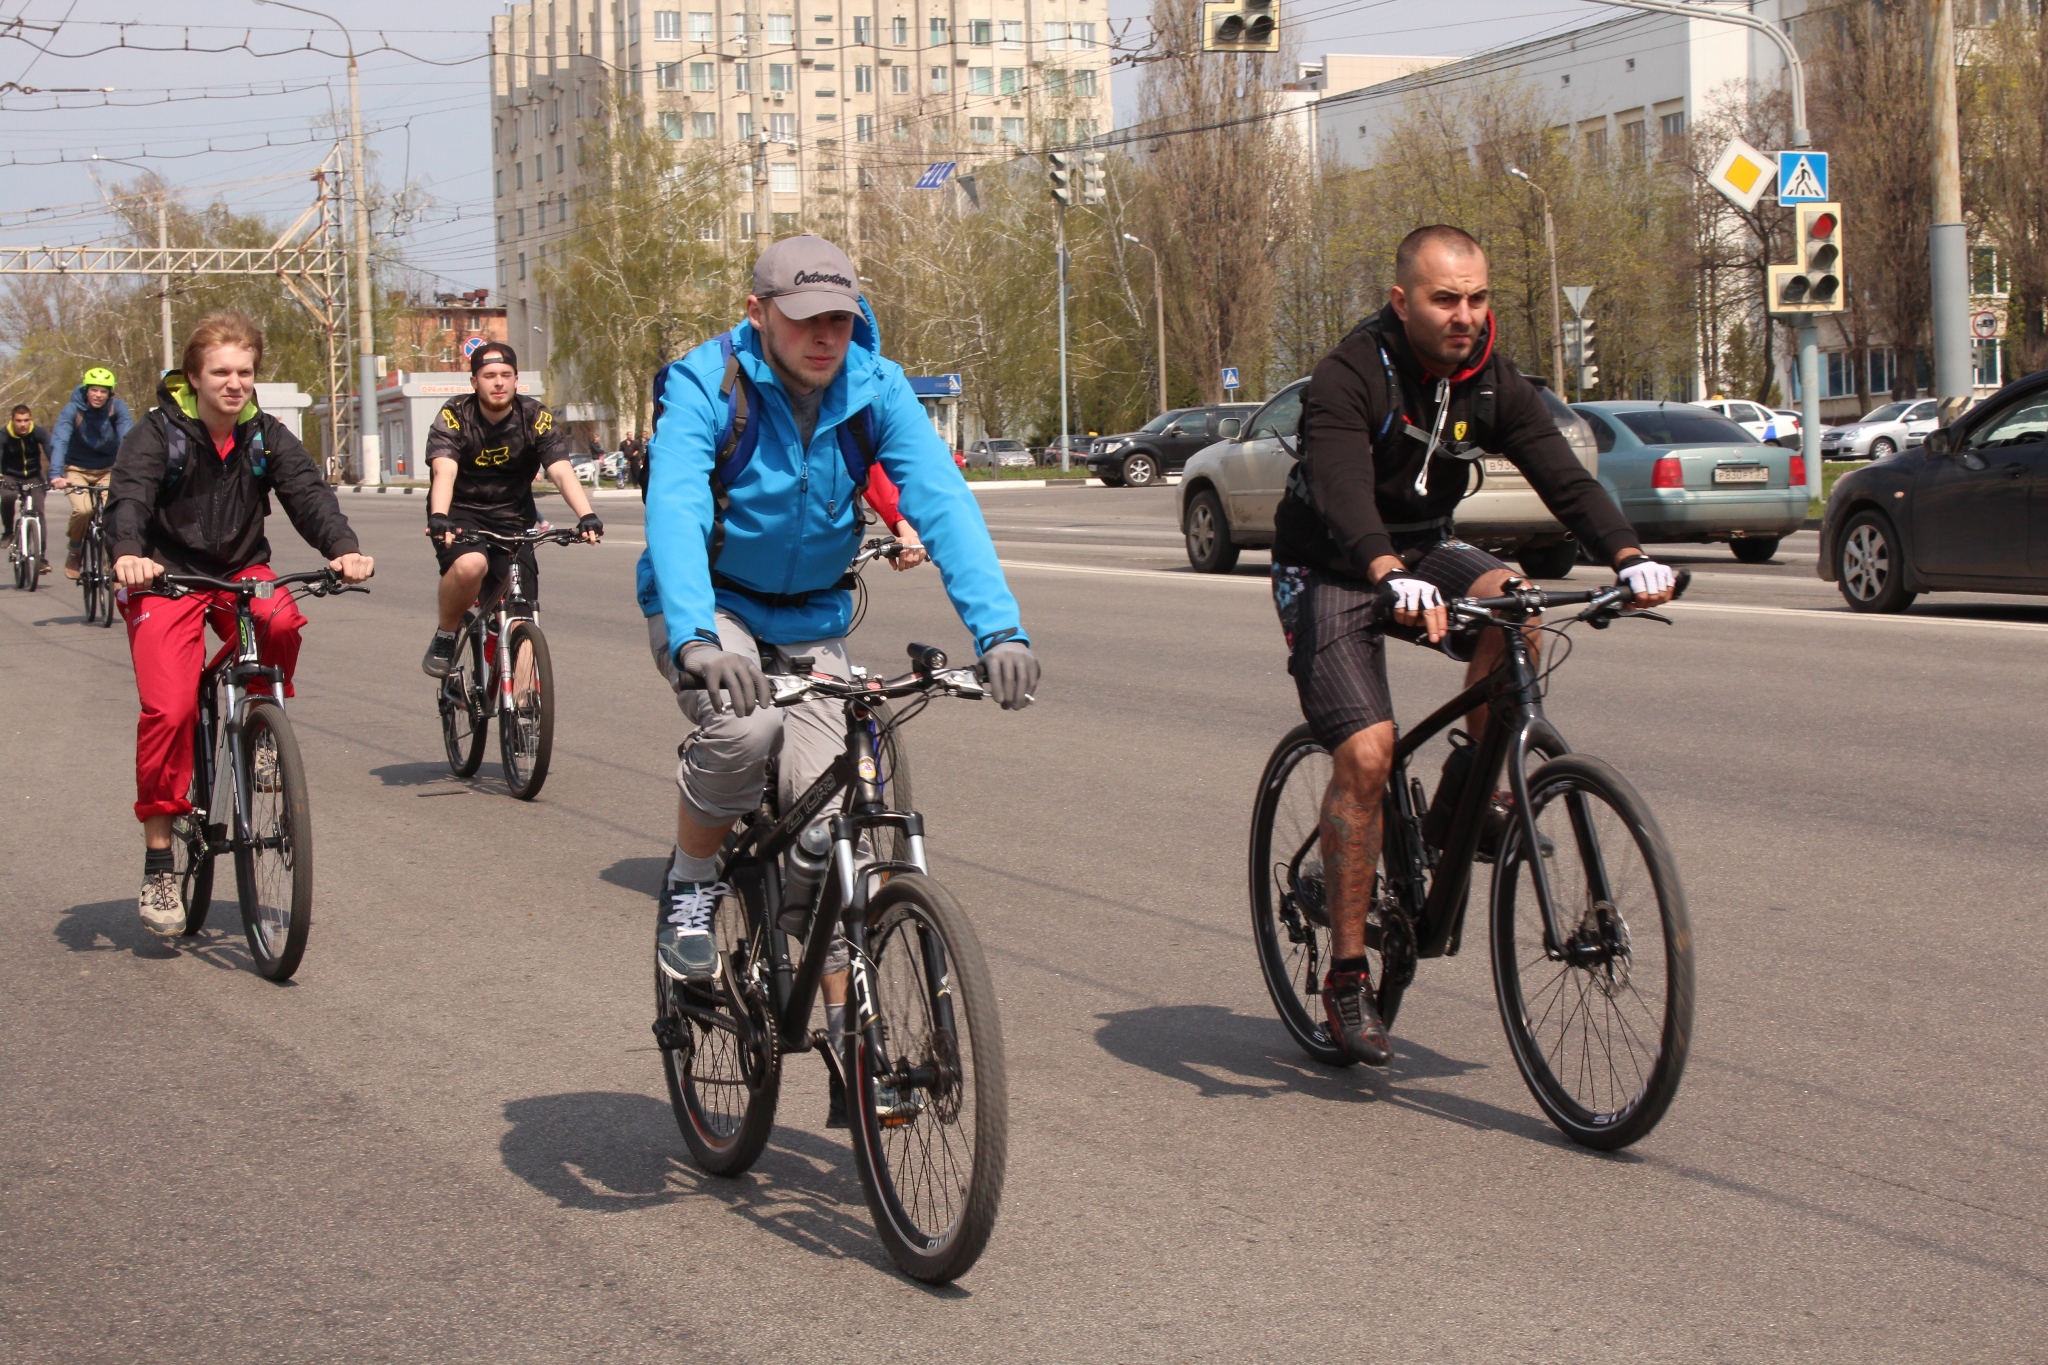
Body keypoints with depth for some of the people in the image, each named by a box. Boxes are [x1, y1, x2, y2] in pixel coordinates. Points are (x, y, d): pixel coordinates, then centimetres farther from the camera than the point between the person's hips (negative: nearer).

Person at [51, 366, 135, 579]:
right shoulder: (73, 409, -18)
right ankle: (74, 552, 2)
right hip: (77, 469, -1)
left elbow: (128, 437, -26)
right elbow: (59, 440, -30)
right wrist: (56, 475, -45)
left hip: (107, 470, 2)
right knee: (83, 510, -26)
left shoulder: (117, 408, -14)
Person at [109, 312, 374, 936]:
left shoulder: (267, 436, -1)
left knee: (281, 623, -32)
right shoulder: (156, 435, -11)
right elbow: (129, 497, -26)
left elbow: (308, 491, -14)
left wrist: (343, 547, -35)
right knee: (169, 708, -18)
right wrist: (128, 552, -48)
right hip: (167, 577, -3)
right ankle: (158, 864, -9)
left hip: (241, 571, 3)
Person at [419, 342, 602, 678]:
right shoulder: (455, 416, -14)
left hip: (512, 517, 2)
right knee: (469, 565, -34)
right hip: (462, 513, -2)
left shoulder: (536, 418, -10)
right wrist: (439, 518, -49)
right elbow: (444, 471, -30)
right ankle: (445, 637, -7)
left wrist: (587, 516, -40)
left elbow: (562, 471, -22)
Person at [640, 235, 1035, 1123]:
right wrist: (696, 639, -54)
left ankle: (848, 1028, 5)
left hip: (810, 620, 3)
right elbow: (674, 509, -37)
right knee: (743, 726, -34)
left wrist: (999, 626, -39)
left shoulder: (875, 389, -13)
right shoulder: (705, 386, -22)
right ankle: (689, 887, -6)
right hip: (707, 606, -3)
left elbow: (942, 501, -24)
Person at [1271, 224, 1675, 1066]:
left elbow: (1560, 473, -17)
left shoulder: (1492, 382, -6)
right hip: (1329, 575, -5)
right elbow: (1344, 496, -38)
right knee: (1366, 753, -19)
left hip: (1424, 552, 5)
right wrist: (1393, 580, -57)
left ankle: (1477, 787, -7)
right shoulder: (1348, 380, -23)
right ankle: (1346, 977, -9)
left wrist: (1628, 556, -34)